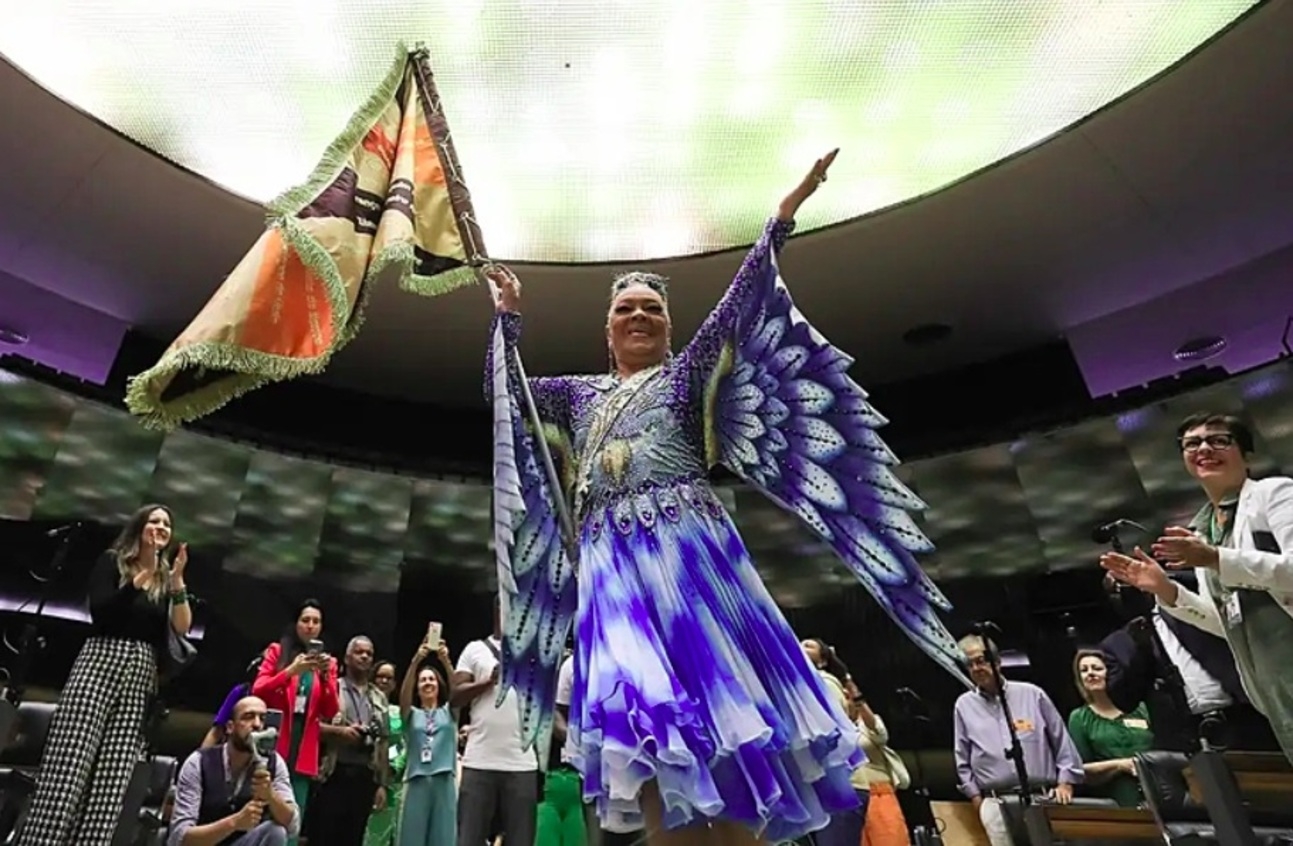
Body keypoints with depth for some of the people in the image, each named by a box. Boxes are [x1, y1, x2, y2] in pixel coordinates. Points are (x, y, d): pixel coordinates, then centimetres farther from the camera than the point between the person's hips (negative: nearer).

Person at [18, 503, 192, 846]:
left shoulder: (167, 578, 15)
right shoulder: (112, 561, 7)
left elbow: (182, 628, 3)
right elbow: (99, 611, -8)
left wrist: (177, 580, -7)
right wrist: (142, 577, -14)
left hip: (142, 674, 3)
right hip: (101, 661, -3)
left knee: (113, 776, -6)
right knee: (69, 763, -11)